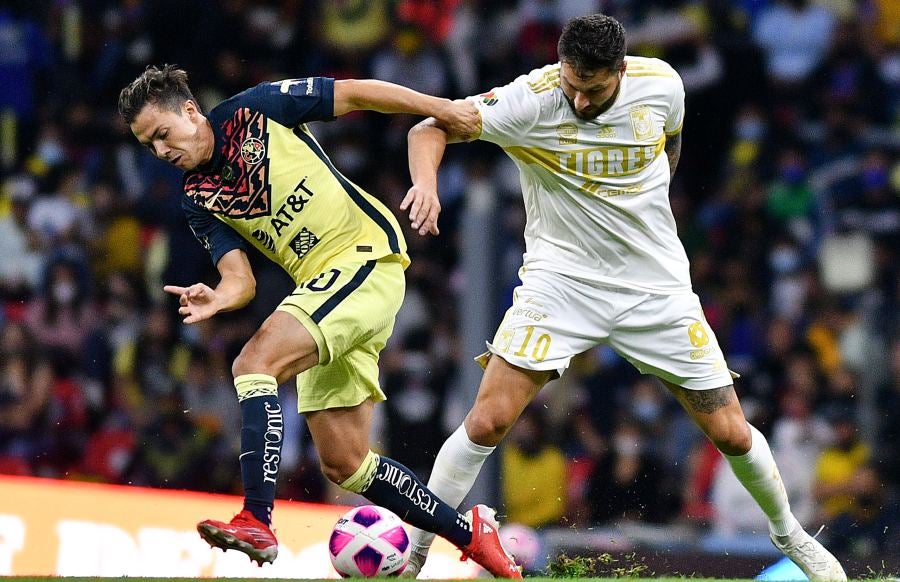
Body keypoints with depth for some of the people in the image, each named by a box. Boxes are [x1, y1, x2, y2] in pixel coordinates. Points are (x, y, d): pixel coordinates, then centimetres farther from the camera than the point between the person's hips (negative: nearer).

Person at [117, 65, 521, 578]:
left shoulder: (255, 111, -1)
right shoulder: (198, 202, 12)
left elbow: (355, 93, 2)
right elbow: (241, 278, 3)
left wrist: (442, 108, -3)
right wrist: (220, 298, -20)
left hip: (367, 252, -7)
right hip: (321, 284, 7)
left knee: (255, 363, -26)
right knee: (344, 464, 4)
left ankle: (257, 522, -33)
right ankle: (470, 533, 18)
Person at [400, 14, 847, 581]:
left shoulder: (662, 84, -9)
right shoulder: (531, 100, -18)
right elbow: (432, 127, -20)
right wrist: (426, 183, -39)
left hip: (657, 286, 2)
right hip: (561, 277, -2)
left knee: (732, 434, 4)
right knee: (488, 422, -18)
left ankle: (790, 534, 32)